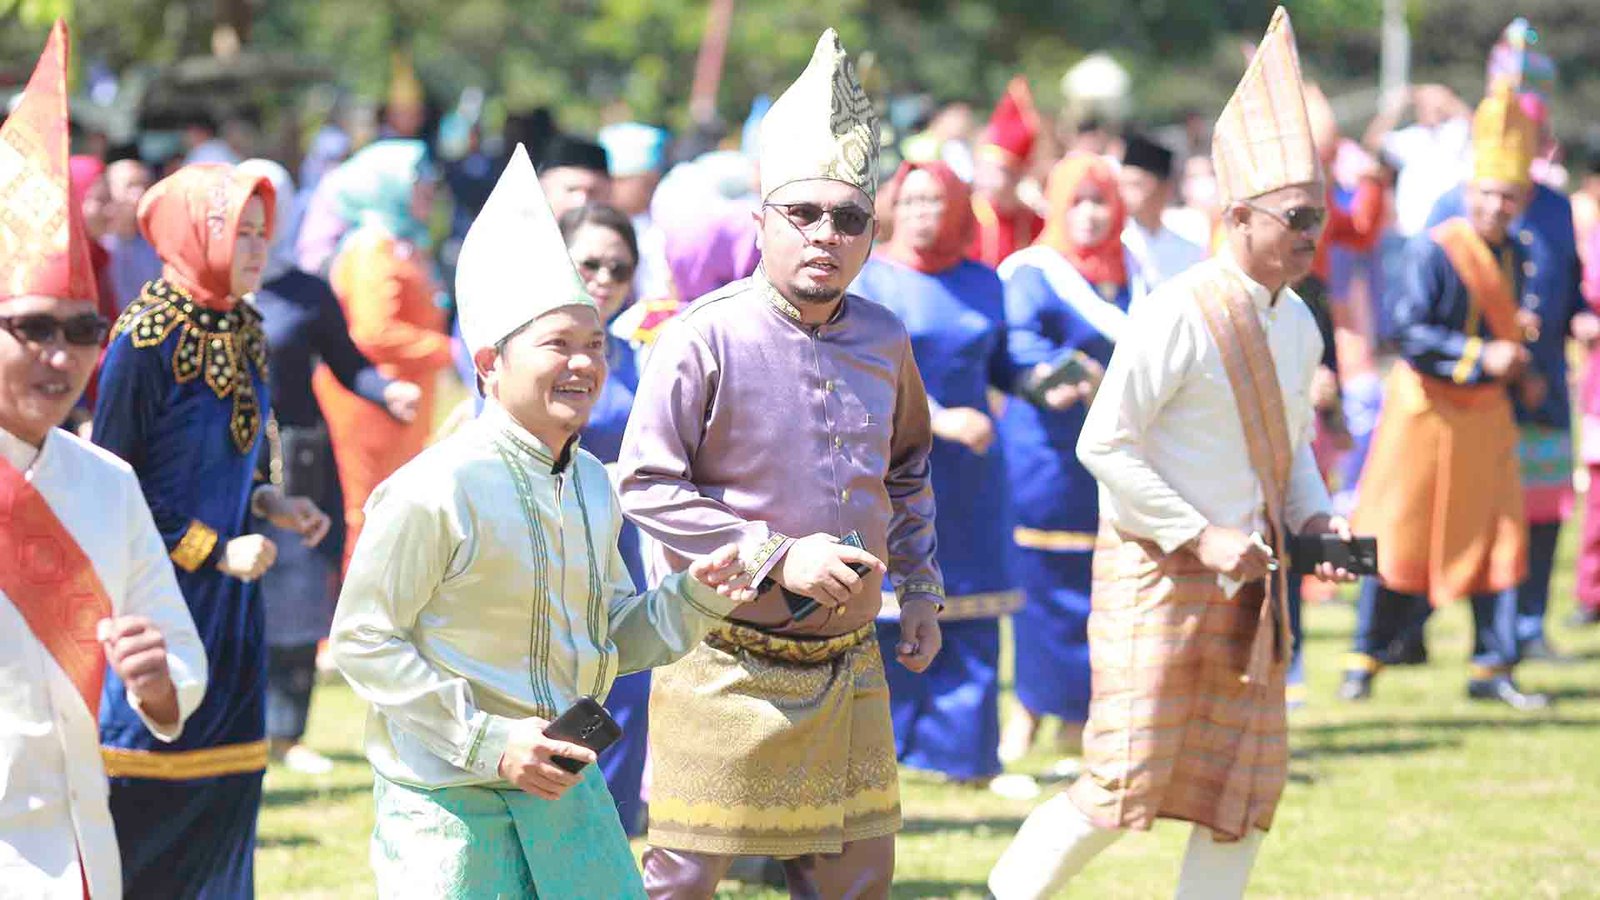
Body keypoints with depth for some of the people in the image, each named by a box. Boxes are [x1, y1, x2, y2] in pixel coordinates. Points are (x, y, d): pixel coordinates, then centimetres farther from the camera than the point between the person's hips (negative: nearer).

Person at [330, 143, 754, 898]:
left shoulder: (592, 486, 7)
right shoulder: (437, 488, -16)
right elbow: (362, 640, -14)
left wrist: (692, 599, -2)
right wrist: (488, 741, -17)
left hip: (564, 784, 7)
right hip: (446, 796, -7)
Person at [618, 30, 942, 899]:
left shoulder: (884, 341, 6)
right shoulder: (704, 339, -12)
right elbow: (646, 485, -14)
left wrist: (921, 589, 16)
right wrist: (777, 557, -20)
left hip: (849, 667, 6)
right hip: (726, 665, -6)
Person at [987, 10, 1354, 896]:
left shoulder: (1297, 325, 8)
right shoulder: (1180, 315, -16)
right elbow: (1103, 446, -16)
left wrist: (1312, 518, 3)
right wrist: (1201, 537, -18)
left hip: (1248, 582, 8)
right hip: (1159, 577, -7)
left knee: (1245, 794, 6)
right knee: (1125, 790, -8)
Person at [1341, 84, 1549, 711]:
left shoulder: (1516, 257, 6)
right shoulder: (1434, 251, -15)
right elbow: (1408, 330, -20)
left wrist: (1522, 374, 5)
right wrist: (1480, 357, -24)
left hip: (1487, 414, 6)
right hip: (1426, 408, -6)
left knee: (1496, 538, 4)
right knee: (1400, 535, 0)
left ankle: (1493, 670, 11)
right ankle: (1366, 658, 13)